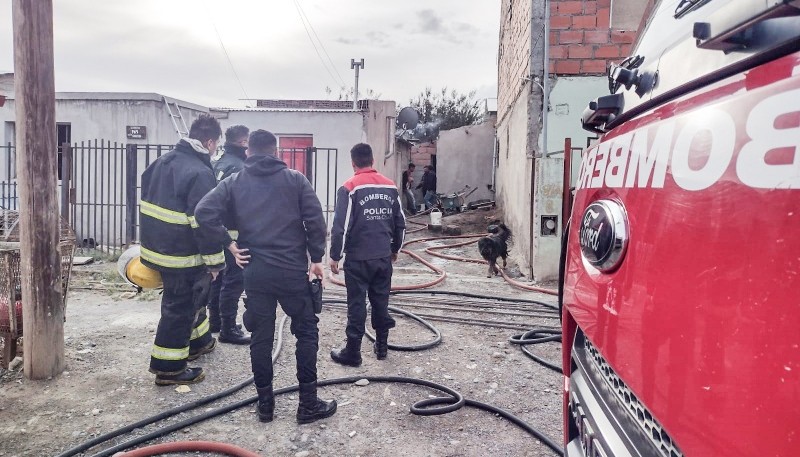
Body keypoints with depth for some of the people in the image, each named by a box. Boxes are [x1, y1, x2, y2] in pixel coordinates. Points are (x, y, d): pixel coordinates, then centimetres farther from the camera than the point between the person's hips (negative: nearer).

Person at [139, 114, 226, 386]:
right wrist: (215, 260, -15)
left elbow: (146, 202, 17)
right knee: (179, 307, 2)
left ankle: (198, 341, 42)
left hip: (156, 246, 9)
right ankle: (169, 368, 13)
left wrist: (151, 241, 25)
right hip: (182, 255, -9)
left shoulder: (162, 162, 10)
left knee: (193, 295, 25)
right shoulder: (200, 173, -20)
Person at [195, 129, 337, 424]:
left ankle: (265, 403, 21)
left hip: (255, 273, 2)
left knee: (261, 337, 12)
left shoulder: (234, 182, 5)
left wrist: (229, 244, 0)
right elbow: (315, 220, -7)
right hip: (292, 271, -2)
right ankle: (308, 404, 13)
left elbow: (204, 213, -7)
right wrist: (316, 258, 1)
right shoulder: (295, 179, 2)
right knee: (307, 333, 9)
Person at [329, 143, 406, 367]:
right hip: (384, 257, 5)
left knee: (357, 305, 2)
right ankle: (381, 346, 25)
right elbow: (400, 223, 11)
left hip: (358, 259, -5)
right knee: (381, 302, 15)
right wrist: (395, 249, 23)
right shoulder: (391, 186, 6)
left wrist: (335, 256, -6)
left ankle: (352, 352, 10)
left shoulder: (349, 187, -10)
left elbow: (341, 226, -15)